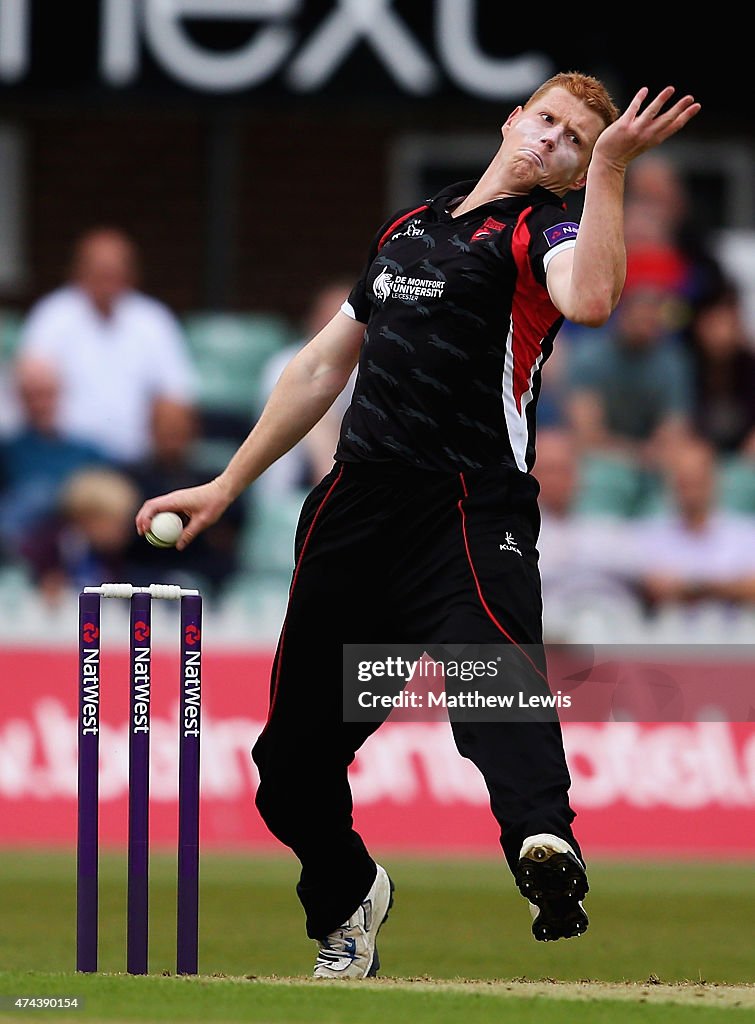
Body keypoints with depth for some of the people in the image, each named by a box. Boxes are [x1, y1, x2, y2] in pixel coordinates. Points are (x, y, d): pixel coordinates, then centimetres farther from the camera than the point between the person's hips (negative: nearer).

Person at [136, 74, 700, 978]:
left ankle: (545, 847, -59)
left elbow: (590, 298, -20)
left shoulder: (541, 232, 6)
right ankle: (346, 902, 34)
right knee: (295, 750, 7)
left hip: (472, 507, -6)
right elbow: (322, 366, 29)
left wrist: (609, 165, -21)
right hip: (356, 504, 6)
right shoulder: (407, 228, 23)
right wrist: (227, 486, 28)